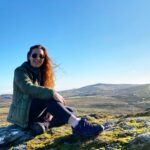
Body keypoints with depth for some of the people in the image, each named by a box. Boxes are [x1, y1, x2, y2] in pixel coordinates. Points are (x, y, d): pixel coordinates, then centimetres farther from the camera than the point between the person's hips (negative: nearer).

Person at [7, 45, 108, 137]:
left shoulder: (41, 73, 15)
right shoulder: (20, 71, -6)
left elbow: (43, 92, 7)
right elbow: (28, 88, -26)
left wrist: (50, 110, -14)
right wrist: (52, 93, -37)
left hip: (37, 113, 7)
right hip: (22, 113, -7)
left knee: (70, 111, -8)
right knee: (49, 96, -33)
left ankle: (43, 124, -32)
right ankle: (78, 125, -49)